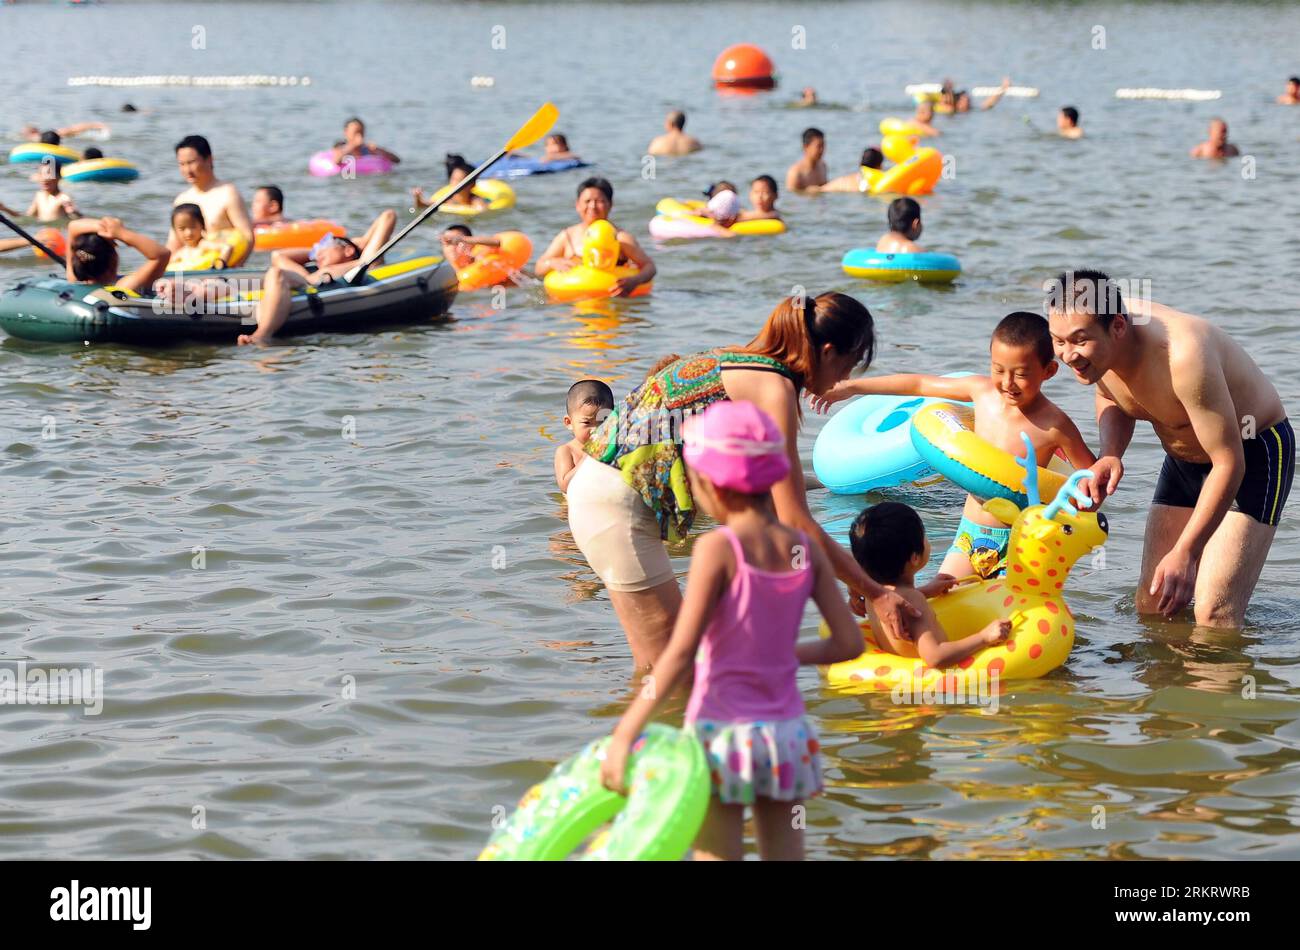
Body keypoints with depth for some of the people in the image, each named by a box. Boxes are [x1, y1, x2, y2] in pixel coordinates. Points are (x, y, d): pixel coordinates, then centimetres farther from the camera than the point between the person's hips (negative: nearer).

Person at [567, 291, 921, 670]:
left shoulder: (741, 363, 15)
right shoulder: (775, 387, -13)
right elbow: (794, 523, -15)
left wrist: (847, 577, 21)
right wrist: (876, 594, -8)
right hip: (618, 503, -10)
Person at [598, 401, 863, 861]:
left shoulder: (717, 549, -14)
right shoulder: (805, 549, 0)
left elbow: (680, 655, -18)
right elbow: (849, 643, 2)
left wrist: (623, 735, -16)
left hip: (724, 735, -5)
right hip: (785, 736, 5)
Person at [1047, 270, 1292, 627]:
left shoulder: (1183, 355, -39)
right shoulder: (1094, 340, -16)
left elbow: (1229, 463, -31)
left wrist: (1185, 553, -31)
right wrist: (1109, 455, -14)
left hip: (1254, 454, -7)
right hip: (1184, 459, 7)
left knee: (1214, 614, -19)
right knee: (1151, 605, 5)